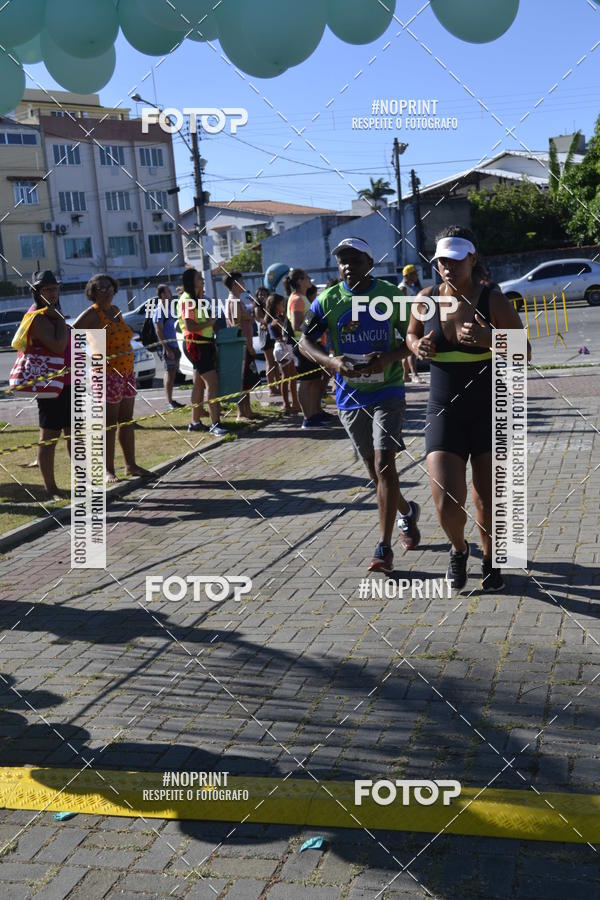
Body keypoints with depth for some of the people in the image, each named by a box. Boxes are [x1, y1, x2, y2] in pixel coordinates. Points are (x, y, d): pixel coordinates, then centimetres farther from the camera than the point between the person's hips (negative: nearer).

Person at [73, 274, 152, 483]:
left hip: (126, 370, 8)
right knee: (110, 423, -4)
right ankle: (108, 470, 3)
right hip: (107, 373, -8)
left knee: (127, 421, 12)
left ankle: (131, 465, 21)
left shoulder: (116, 310, 13)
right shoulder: (92, 313, -10)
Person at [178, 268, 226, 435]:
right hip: (195, 345, -10)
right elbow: (190, 326, -22)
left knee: (199, 384, 13)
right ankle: (215, 424, -16)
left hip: (205, 345, 10)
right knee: (212, 382, -15)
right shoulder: (186, 300, -14)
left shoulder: (196, 299, 17)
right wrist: (210, 323, -13)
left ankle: (195, 422, 20)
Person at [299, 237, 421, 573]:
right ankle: (407, 511, 43)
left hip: (387, 390, -3)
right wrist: (332, 361, -20)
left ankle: (384, 548, -10)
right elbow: (305, 340, -1)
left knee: (384, 464, -14)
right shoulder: (328, 300, 0)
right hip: (350, 395, 3)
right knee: (374, 469, 13)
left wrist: (390, 357, -19)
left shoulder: (391, 295, -3)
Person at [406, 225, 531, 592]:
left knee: (487, 498, 7)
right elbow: (411, 335, 17)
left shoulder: (493, 300, -9)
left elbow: (524, 352, -7)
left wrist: (489, 338, -26)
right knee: (447, 503, -9)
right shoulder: (427, 299, -1)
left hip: (490, 411, -1)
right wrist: (419, 347, -6)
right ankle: (459, 549, 25)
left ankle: (491, 562, 34)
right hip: (445, 411, 1)